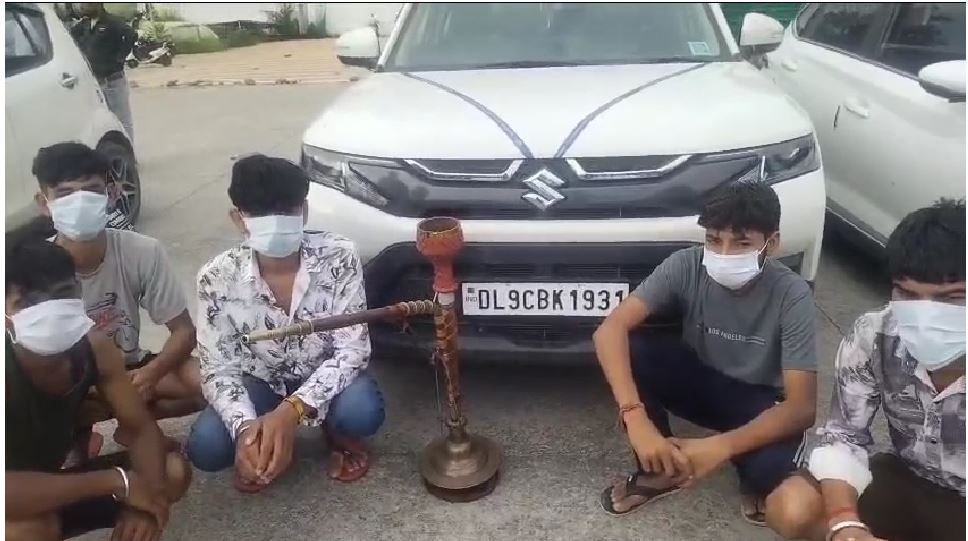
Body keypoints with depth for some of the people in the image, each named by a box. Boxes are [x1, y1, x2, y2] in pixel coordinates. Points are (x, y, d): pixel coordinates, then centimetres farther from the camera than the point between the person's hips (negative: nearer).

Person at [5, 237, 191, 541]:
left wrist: (145, 492, -30)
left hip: (52, 486, 6)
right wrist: (117, 482, -37)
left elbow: (142, 428, -9)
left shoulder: (93, 346, -15)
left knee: (173, 470, -7)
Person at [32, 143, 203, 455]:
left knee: (204, 382, -24)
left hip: (128, 370, 1)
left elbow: (184, 330, -13)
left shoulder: (143, 252, -19)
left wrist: (151, 373, -33)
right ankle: (78, 436, 1)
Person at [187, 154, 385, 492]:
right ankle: (262, 448, 12)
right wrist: (244, 426, -38)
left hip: (325, 374, -1)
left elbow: (352, 349, -24)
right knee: (206, 447, -24)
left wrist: (291, 409, -37)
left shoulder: (338, 258, -26)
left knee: (362, 412, -33)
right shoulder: (217, 278, -22)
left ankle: (338, 434, 7)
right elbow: (218, 368, -17)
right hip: (261, 380, 1)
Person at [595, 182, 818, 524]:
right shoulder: (686, 266, -21)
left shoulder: (791, 294, -25)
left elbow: (802, 406, -28)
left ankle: (755, 482, 5)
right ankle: (660, 469, -5)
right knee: (628, 349, -27)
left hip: (759, 401, -2)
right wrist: (636, 418, -45)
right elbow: (611, 329, -32)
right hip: (701, 381, 2)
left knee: (771, 466, -36)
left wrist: (721, 447, -42)